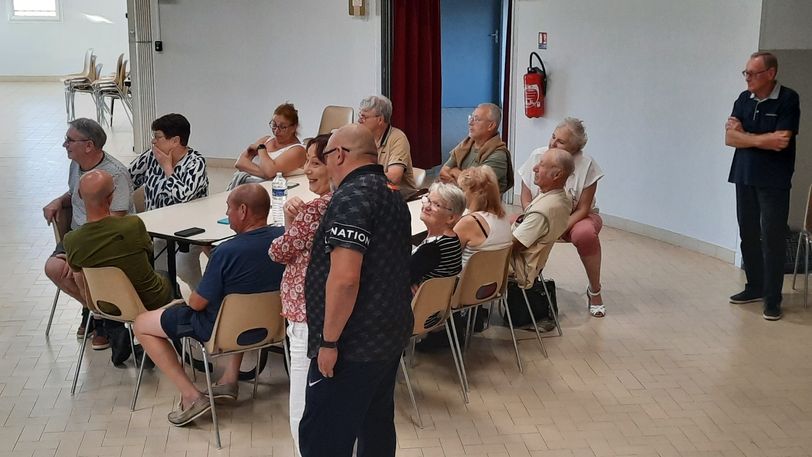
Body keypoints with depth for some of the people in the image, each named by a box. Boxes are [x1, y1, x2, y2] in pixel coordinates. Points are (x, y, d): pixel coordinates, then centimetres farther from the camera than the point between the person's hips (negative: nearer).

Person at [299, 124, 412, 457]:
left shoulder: (352, 196, -18)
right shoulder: (391, 195, 13)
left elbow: (345, 277, -26)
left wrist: (329, 340, -19)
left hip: (354, 343, -10)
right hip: (389, 334, 10)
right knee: (376, 426, 17)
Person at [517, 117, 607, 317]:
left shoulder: (587, 165, -17)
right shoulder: (537, 156, -10)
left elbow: (582, 209, -14)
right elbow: (526, 199, -5)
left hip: (577, 218, -2)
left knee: (584, 234, -38)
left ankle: (594, 291, -15)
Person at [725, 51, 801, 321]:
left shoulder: (788, 99, -9)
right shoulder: (744, 99, 7)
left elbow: (781, 140, -19)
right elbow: (729, 138, 0)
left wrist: (744, 135, -11)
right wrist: (762, 139, -12)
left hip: (773, 182, -5)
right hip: (744, 177, 5)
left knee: (772, 239, -3)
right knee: (748, 235, 10)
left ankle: (772, 298, 3)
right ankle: (755, 287, 23)